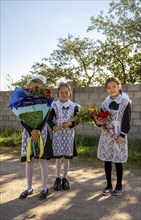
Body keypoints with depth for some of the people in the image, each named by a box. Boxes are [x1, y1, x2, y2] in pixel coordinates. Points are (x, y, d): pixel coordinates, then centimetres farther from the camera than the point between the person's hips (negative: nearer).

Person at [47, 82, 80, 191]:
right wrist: (53, 127, -19)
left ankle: (65, 178, 22)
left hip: (69, 134, 1)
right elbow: (49, 119, -1)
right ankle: (58, 178, 21)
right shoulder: (55, 105, 0)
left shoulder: (74, 106, 0)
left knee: (67, 157, 7)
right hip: (58, 133, 0)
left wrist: (71, 123, -18)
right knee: (58, 157, 5)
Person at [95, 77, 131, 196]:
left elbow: (127, 121, -7)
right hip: (106, 135, 4)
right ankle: (109, 185, 24)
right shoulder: (105, 103, 7)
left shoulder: (125, 102, -5)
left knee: (118, 161, 4)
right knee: (107, 161, 9)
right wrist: (98, 122, -10)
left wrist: (122, 135, -14)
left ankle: (119, 186, 22)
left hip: (119, 136, -4)